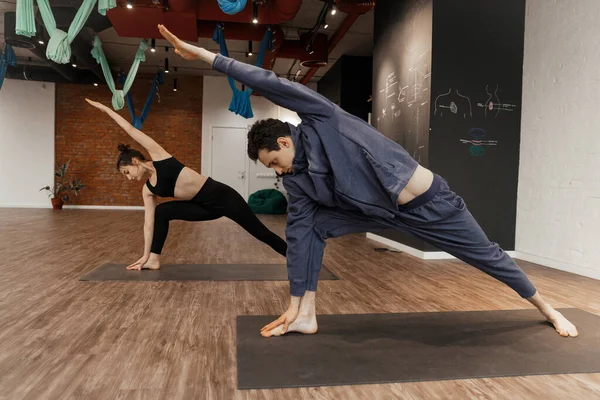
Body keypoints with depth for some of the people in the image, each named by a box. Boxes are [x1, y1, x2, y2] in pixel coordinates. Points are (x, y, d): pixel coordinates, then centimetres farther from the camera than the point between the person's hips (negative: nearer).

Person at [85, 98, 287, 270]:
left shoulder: (158, 156, -5)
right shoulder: (148, 191, 10)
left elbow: (130, 129, 0)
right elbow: (149, 222, 9)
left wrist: (106, 108, 3)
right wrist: (146, 254, 7)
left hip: (220, 195, -7)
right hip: (206, 206, 7)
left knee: (260, 233, -2)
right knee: (161, 212, 2)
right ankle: (154, 260, 10)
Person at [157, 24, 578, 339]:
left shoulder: (320, 120, -15)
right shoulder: (296, 181, 1)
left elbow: (272, 85, -27)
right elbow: (299, 238, -1)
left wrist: (205, 54, -26)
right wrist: (293, 304, -1)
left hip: (427, 202, -6)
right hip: (385, 213, 6)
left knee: (487, 256, 12)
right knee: (309, 225, -4)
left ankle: (548, 309, 38)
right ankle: (306, 315, 0)